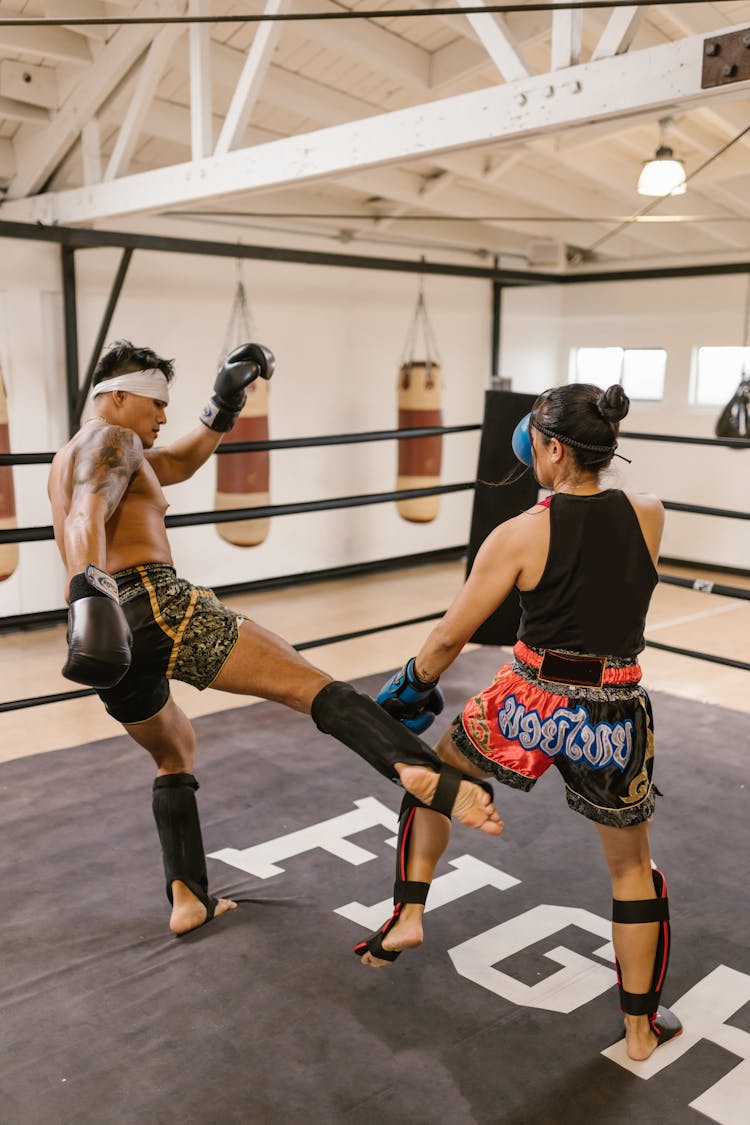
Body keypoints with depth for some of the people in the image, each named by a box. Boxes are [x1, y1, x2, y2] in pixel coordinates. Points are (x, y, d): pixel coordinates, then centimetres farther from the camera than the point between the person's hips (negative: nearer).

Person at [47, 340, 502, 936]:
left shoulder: (70, 457, 32)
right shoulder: (109, 440, 4)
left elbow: (177, 465, 39)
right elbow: (87, 515, -19)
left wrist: (223, 408, 28)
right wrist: (88, 585, -37)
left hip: (110, 636, 9)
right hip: (156, 604, -9)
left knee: (174, 755, 29)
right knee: (308, 682, -18)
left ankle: (187, 899, 23)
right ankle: (421, 771, -40)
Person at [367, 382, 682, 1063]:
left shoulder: (520, 534, -12)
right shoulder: (649, 516, -5)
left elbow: (450, 636, -5)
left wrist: (412, 686, 12)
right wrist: (570, 479, 24)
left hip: (530, 706, -2)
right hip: (615, 719, 3)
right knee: (632, 867, 23)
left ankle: (409, 915, 30)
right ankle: (641, 1027, 35)